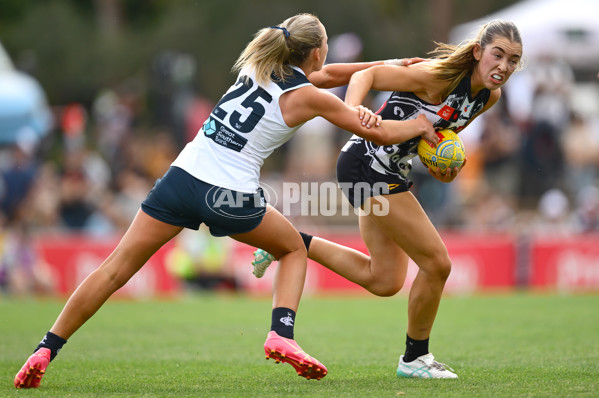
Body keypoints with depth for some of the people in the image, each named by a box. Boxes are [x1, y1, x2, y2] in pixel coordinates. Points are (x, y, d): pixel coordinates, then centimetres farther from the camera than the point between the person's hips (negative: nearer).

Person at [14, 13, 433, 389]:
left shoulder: (257, 67, 16)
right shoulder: (308, 97, 0)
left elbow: (323, 75, 33)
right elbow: (382, 133, 8)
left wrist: (386, 65, 36)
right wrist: (420, 126, 26)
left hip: (183, 176, 4)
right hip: (230, 198, -4)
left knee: (115, 269, 6)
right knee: (294, 249, 23)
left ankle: (45, 351, 1)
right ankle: (282, 335, 4)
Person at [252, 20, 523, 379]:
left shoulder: (489, 96, 0)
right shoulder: (440, 75, -24)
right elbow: (366, 74, -23)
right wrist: (352, 110, -42)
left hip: (392, 171, 10)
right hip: (368, 163, -10)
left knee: (383, 281, 18)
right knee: (437, 262, -7)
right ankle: (415, 358, 11)